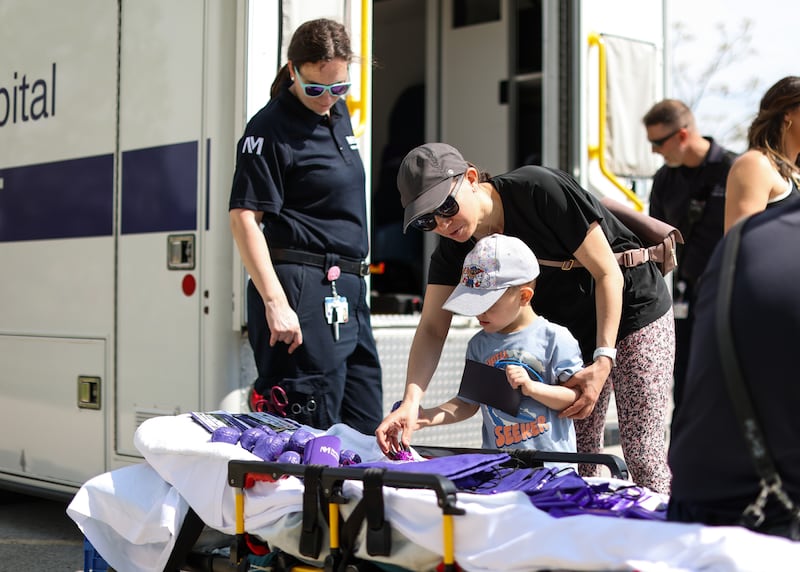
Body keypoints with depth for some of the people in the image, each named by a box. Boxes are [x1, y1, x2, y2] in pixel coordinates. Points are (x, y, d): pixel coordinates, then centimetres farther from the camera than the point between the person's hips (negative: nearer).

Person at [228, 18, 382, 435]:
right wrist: (275, 302, -23)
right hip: (303, 290, -9)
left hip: (347, 290, 9)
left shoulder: (338, 113, 15)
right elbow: (244, 217, -15)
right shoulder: (270, 128, -10)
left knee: (365, 426, 11)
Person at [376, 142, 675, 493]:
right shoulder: (453, 247, -8)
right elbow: (432, 328, -13)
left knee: (643, 458, -8)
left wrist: (604, 359, -28)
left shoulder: (540, 190, -26)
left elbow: (608, 273, -21)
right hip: (571, 330, 6)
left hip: (634, 309, -6)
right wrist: (410, 402, -29)